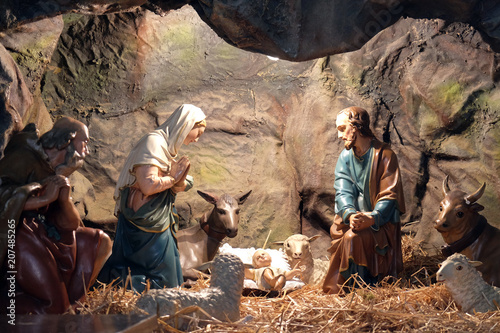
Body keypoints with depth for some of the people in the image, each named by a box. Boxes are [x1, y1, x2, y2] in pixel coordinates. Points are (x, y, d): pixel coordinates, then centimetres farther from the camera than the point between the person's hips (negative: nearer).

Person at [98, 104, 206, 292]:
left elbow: (177, 188, 13)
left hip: (160, 223, 9)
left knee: (168, 280, 13)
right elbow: (148, 185, -29)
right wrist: (173, 179, -12)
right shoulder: (154, 142, -18)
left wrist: (180, 180, -9)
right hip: (144, 225, -9)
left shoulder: (169, 147, 12)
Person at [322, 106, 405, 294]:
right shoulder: (345, 157, 8)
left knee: (353, 238, -30)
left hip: (380, 222, -4)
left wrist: (371, 218, -30)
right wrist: (350, 214, -25)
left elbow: (389, 196, -12)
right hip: (351, 219, 5)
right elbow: (342, 192, -3)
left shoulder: (384, 155, -7)